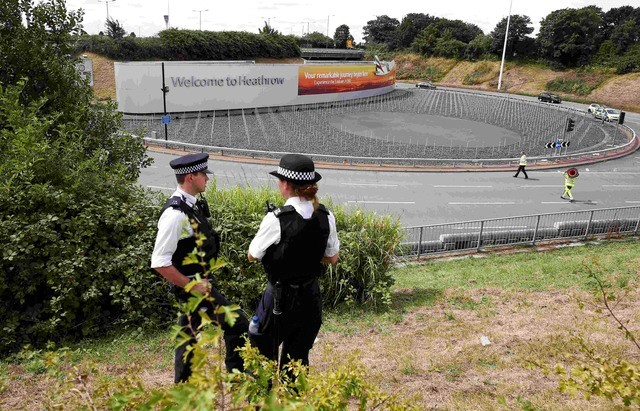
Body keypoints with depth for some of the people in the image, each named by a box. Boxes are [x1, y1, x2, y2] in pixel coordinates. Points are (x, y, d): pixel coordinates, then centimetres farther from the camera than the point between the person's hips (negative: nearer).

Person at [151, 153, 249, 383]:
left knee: (189, 334, 20)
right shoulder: (175, 213, -25)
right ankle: (238, 375, 14)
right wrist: (191, 286, -19)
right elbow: (159, 263, -25)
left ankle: (182, 387, 35)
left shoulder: (193, 204, 5)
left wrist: (199, 281, 16)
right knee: (237, 323, -4)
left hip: (195, 282, 9)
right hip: (191, 284, -9)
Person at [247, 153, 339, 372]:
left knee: (263, 354, 13)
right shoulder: (326, 216, -5)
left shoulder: (276, 219, -20)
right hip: (311, 296, 5)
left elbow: (252, 255, -6)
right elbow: (332, 258, 7)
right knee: (299, 357, 20)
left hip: (280, 298, -5)